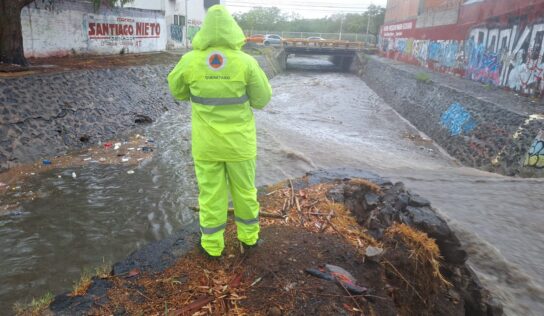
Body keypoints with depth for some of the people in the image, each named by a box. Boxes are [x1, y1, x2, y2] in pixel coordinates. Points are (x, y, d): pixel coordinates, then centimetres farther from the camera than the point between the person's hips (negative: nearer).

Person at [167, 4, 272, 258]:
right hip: (238, 139, 0)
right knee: (244, 186, 18)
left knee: (211, 191, 13)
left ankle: (213, 243, 25)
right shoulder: (246, 62, -13)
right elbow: (261, 99, -4)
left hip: (206, 140, 0)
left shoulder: (190, 61, -9)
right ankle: (248, 234, 34)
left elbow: (177, 90, 9)